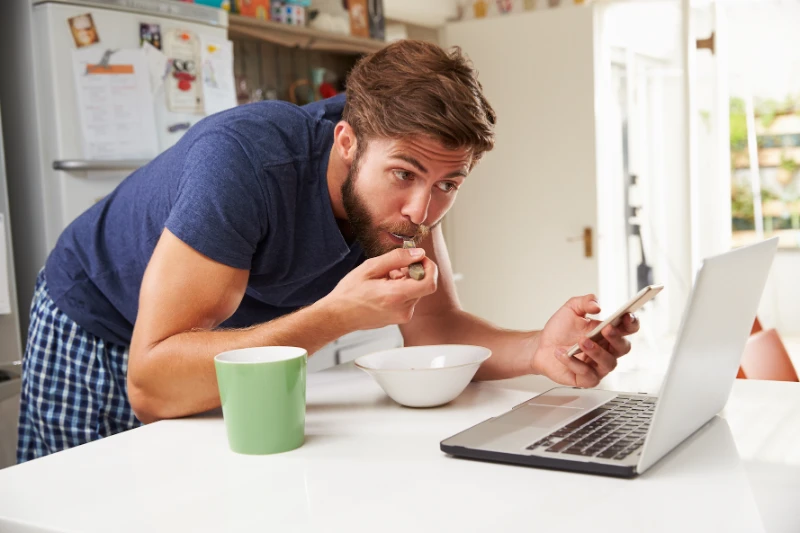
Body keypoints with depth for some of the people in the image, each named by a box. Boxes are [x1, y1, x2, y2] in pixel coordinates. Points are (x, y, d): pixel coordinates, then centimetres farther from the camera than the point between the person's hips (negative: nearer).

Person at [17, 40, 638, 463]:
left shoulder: (407, 152, -19)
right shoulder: (244, 159, -39)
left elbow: (434, 329, -15)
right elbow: (150, 384, -41)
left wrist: (540, 350, -35)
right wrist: (336, 315, -49)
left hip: (233, 343, 5)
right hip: (100, 339, -4)